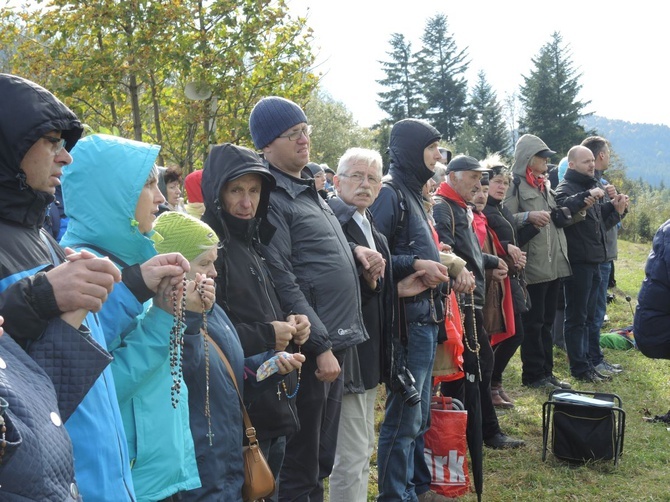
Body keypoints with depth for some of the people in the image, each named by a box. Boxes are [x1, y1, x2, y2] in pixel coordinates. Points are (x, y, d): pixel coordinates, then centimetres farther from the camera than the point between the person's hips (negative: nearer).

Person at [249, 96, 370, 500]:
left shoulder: (309, 186, 15)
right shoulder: (270, 197, -14)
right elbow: (283, 282, -19)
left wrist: (354, 250, 6)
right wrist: (320, 345, -19)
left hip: (337, 338, 9)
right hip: (310, 346, -9)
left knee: (323, 458, 19)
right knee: (300, 466, 3)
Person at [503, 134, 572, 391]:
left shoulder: (545, 185, 19)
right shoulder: (515, 186, -7)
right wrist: (528, 216, -30)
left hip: (554, 263, 8)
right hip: (532, 266, -8)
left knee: (547, 321, 13)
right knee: (533, 322, 0)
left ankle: (546, 372, 21)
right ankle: (533, 375, 9)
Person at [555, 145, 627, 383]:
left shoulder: (591, 187, 19)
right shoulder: (566, 188, -10)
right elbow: (560, 206, -35)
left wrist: (614, 209, 10)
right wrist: (586, 197, -38)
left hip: (593, 261, 9)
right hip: (577, 262, -9)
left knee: (590, 316, 15)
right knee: (577, 317, -1)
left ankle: (590, 361, 24)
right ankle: (580, 368, 6)